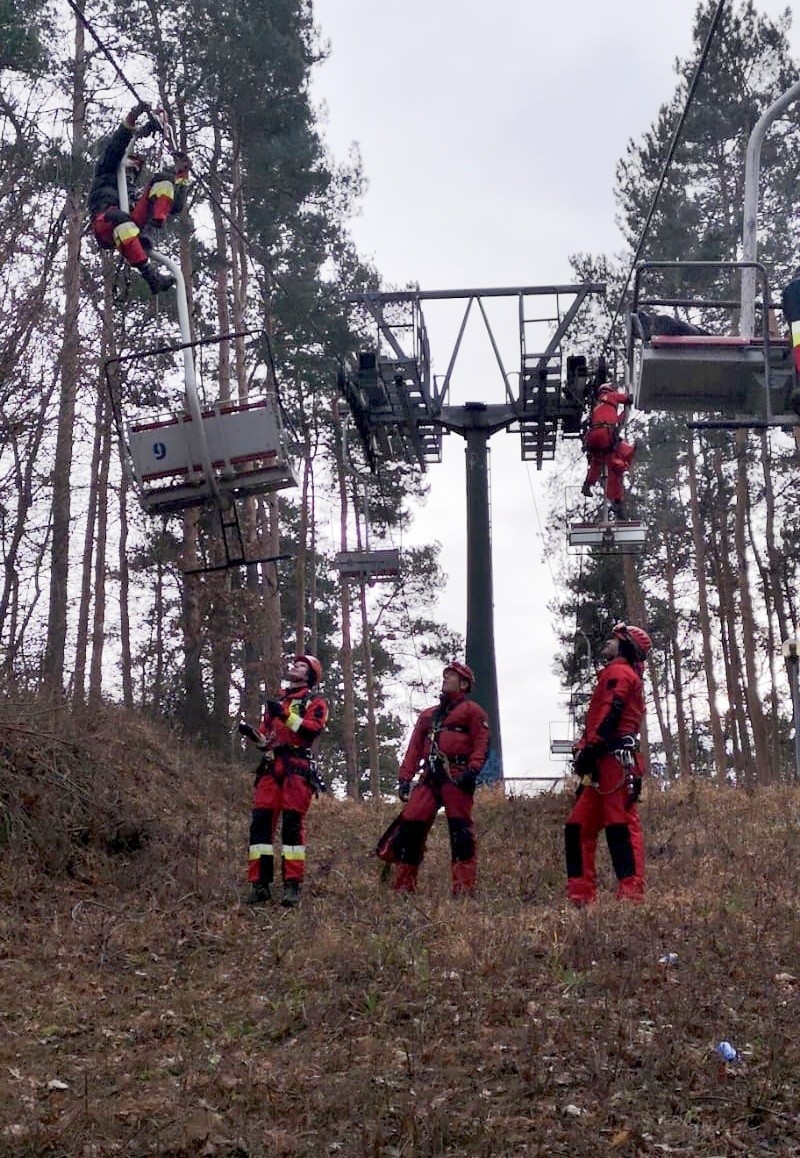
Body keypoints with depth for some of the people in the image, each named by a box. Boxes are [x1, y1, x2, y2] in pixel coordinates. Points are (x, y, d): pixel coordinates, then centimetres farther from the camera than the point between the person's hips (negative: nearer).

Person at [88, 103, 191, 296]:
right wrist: (133, 117, 3)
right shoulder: (106, 174, 34)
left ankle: (150, 230, -31)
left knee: (164, 179, -5)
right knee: (120, 217, -42)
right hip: (106, 227, -4)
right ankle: (151, 275, -52)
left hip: (135, 225, 4)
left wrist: (181, 175, 27)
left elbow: (175, 207, 31)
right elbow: (115, 147, 14)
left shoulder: (137, 195, 42)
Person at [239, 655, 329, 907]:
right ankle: (260, 885, -3)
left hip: (296, 768, -5)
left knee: (292, 824, -10)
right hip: (271, 767, 5)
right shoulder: (277, 700, 27)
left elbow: (312, 730, -11)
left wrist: (285, 715, -21)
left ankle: (292, 885, -10)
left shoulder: (314, 702, 9)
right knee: (261, 822, -4)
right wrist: (252, 733, 6)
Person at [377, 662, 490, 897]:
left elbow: (481, 744, -4)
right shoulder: (427, 715, 27)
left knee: (460, 832, -10)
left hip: (456, 777, -6)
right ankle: (403, 887, 3)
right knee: (410, 826, -3)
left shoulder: (472, 711, 8)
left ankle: (463, 890, -10)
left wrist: (472, 771, -19)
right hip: (430, 777, 6)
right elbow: (415, 748, 20)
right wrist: (405, 778, 9)